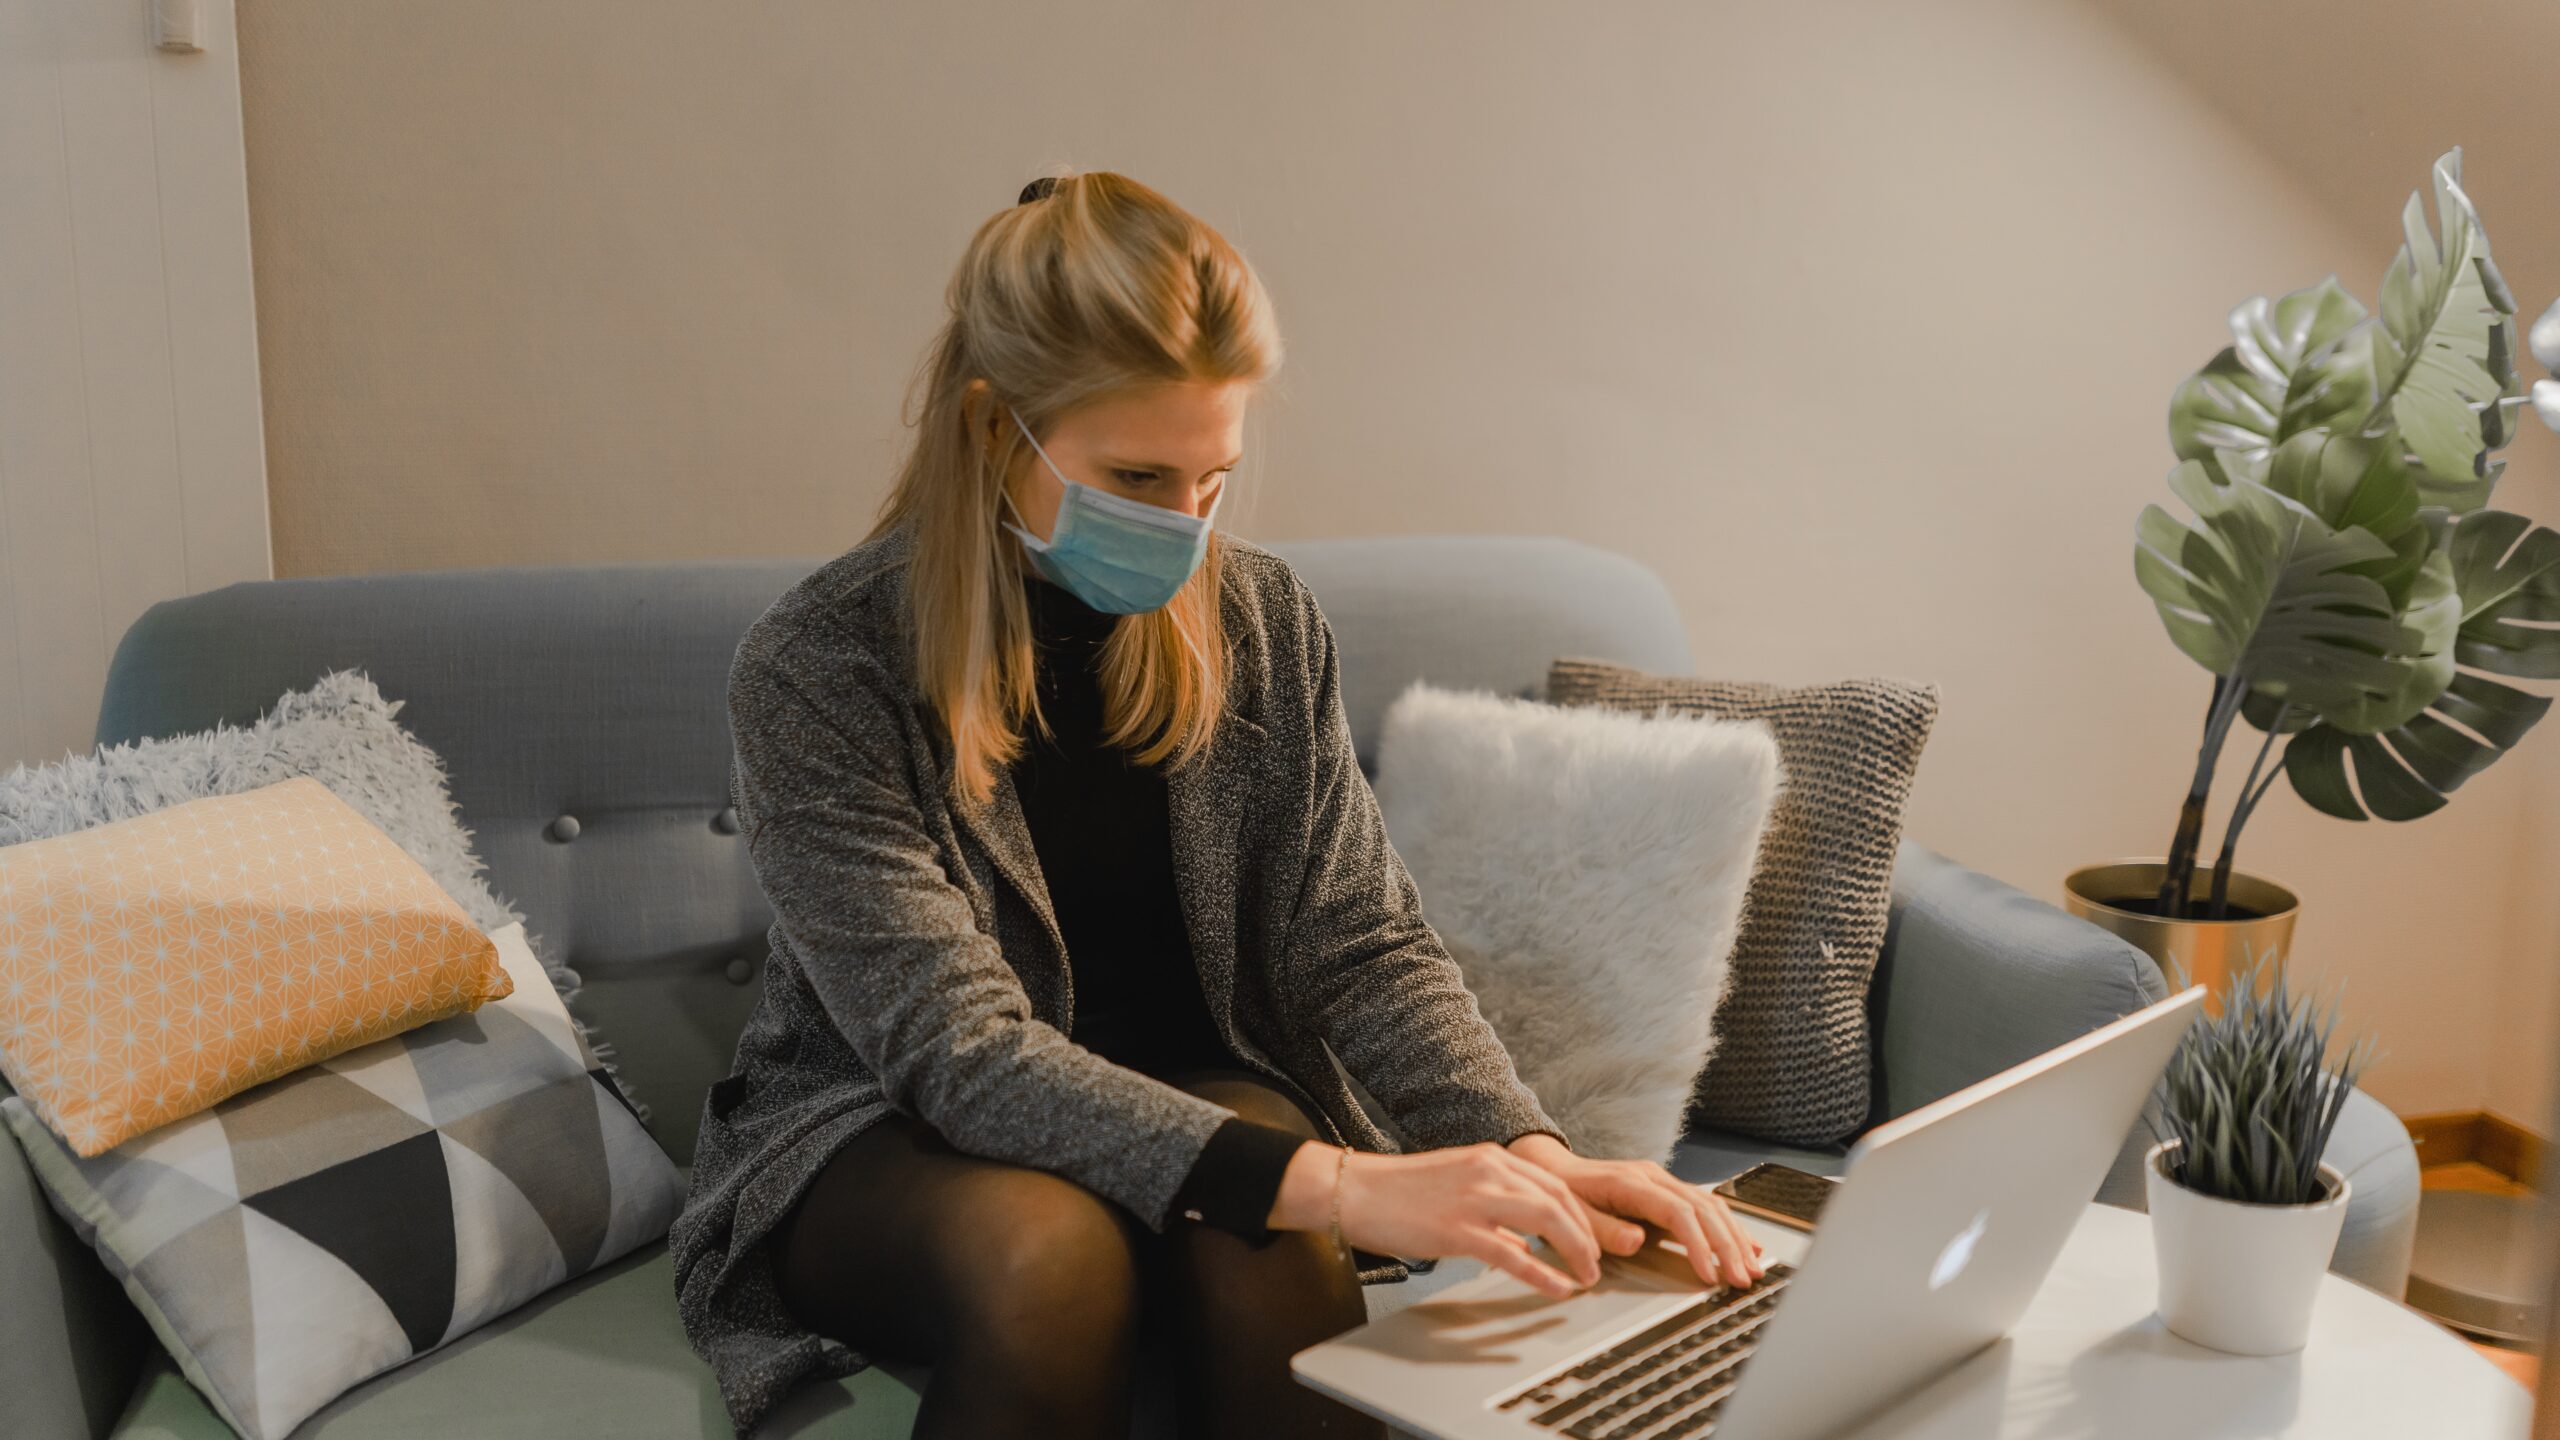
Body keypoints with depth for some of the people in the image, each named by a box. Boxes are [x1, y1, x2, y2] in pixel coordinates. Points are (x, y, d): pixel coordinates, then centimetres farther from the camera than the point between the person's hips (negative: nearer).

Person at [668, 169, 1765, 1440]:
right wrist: (1333, 1183, -36)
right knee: (1049, 1248, -34)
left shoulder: (1264, 625, -3)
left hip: (1191, 1092, 3)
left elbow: (1363, 945, -5)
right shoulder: (816, 669, -18)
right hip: (879, 1134, -2)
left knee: (1272, 1254, -30)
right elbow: (959, 1051, -25)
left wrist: (1529, 1153, -25)